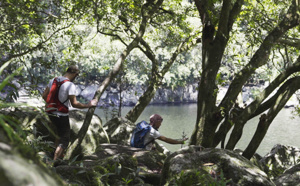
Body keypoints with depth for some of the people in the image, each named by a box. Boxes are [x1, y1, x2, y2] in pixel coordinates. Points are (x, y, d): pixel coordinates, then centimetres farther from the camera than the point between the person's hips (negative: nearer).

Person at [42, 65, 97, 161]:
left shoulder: (53, 80, 4)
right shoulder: (70, 85, -18)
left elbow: (44, 96, 9)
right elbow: (74, 104, -21)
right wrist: (88, 105, -9)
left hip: (51, 113, 8)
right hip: (62, 116, -8)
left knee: (60, 135, 27)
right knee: (64, 140, 3)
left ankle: (60, 157, 35)